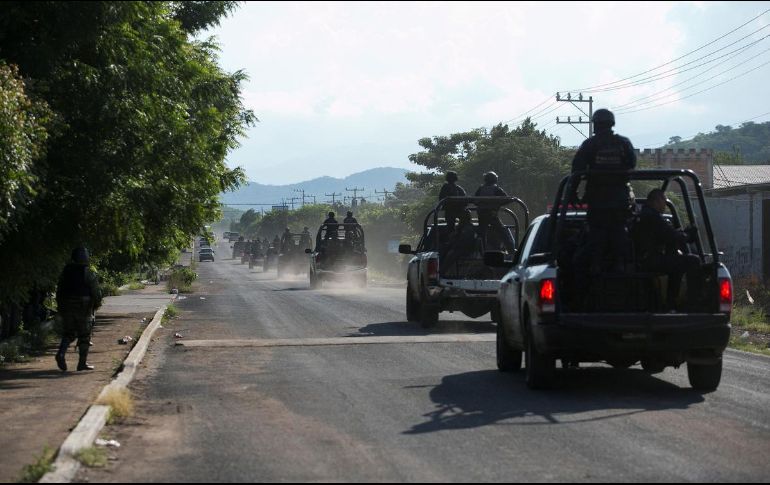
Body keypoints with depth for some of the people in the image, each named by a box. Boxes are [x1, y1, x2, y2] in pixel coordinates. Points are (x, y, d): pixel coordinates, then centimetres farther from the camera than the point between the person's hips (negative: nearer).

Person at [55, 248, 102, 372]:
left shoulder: (65, 272, 4)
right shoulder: (88, 274, -10)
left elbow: (59, 291, 9)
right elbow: (96, 292, -8)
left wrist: (61, 306, 18)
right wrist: (96, 304, 10)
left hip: (67, 309, 4)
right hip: (84, 309, -4)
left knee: (68, 333, 13)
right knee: (84, 336, 5)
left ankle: (61, 353, -11)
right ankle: (82, 363, 7)